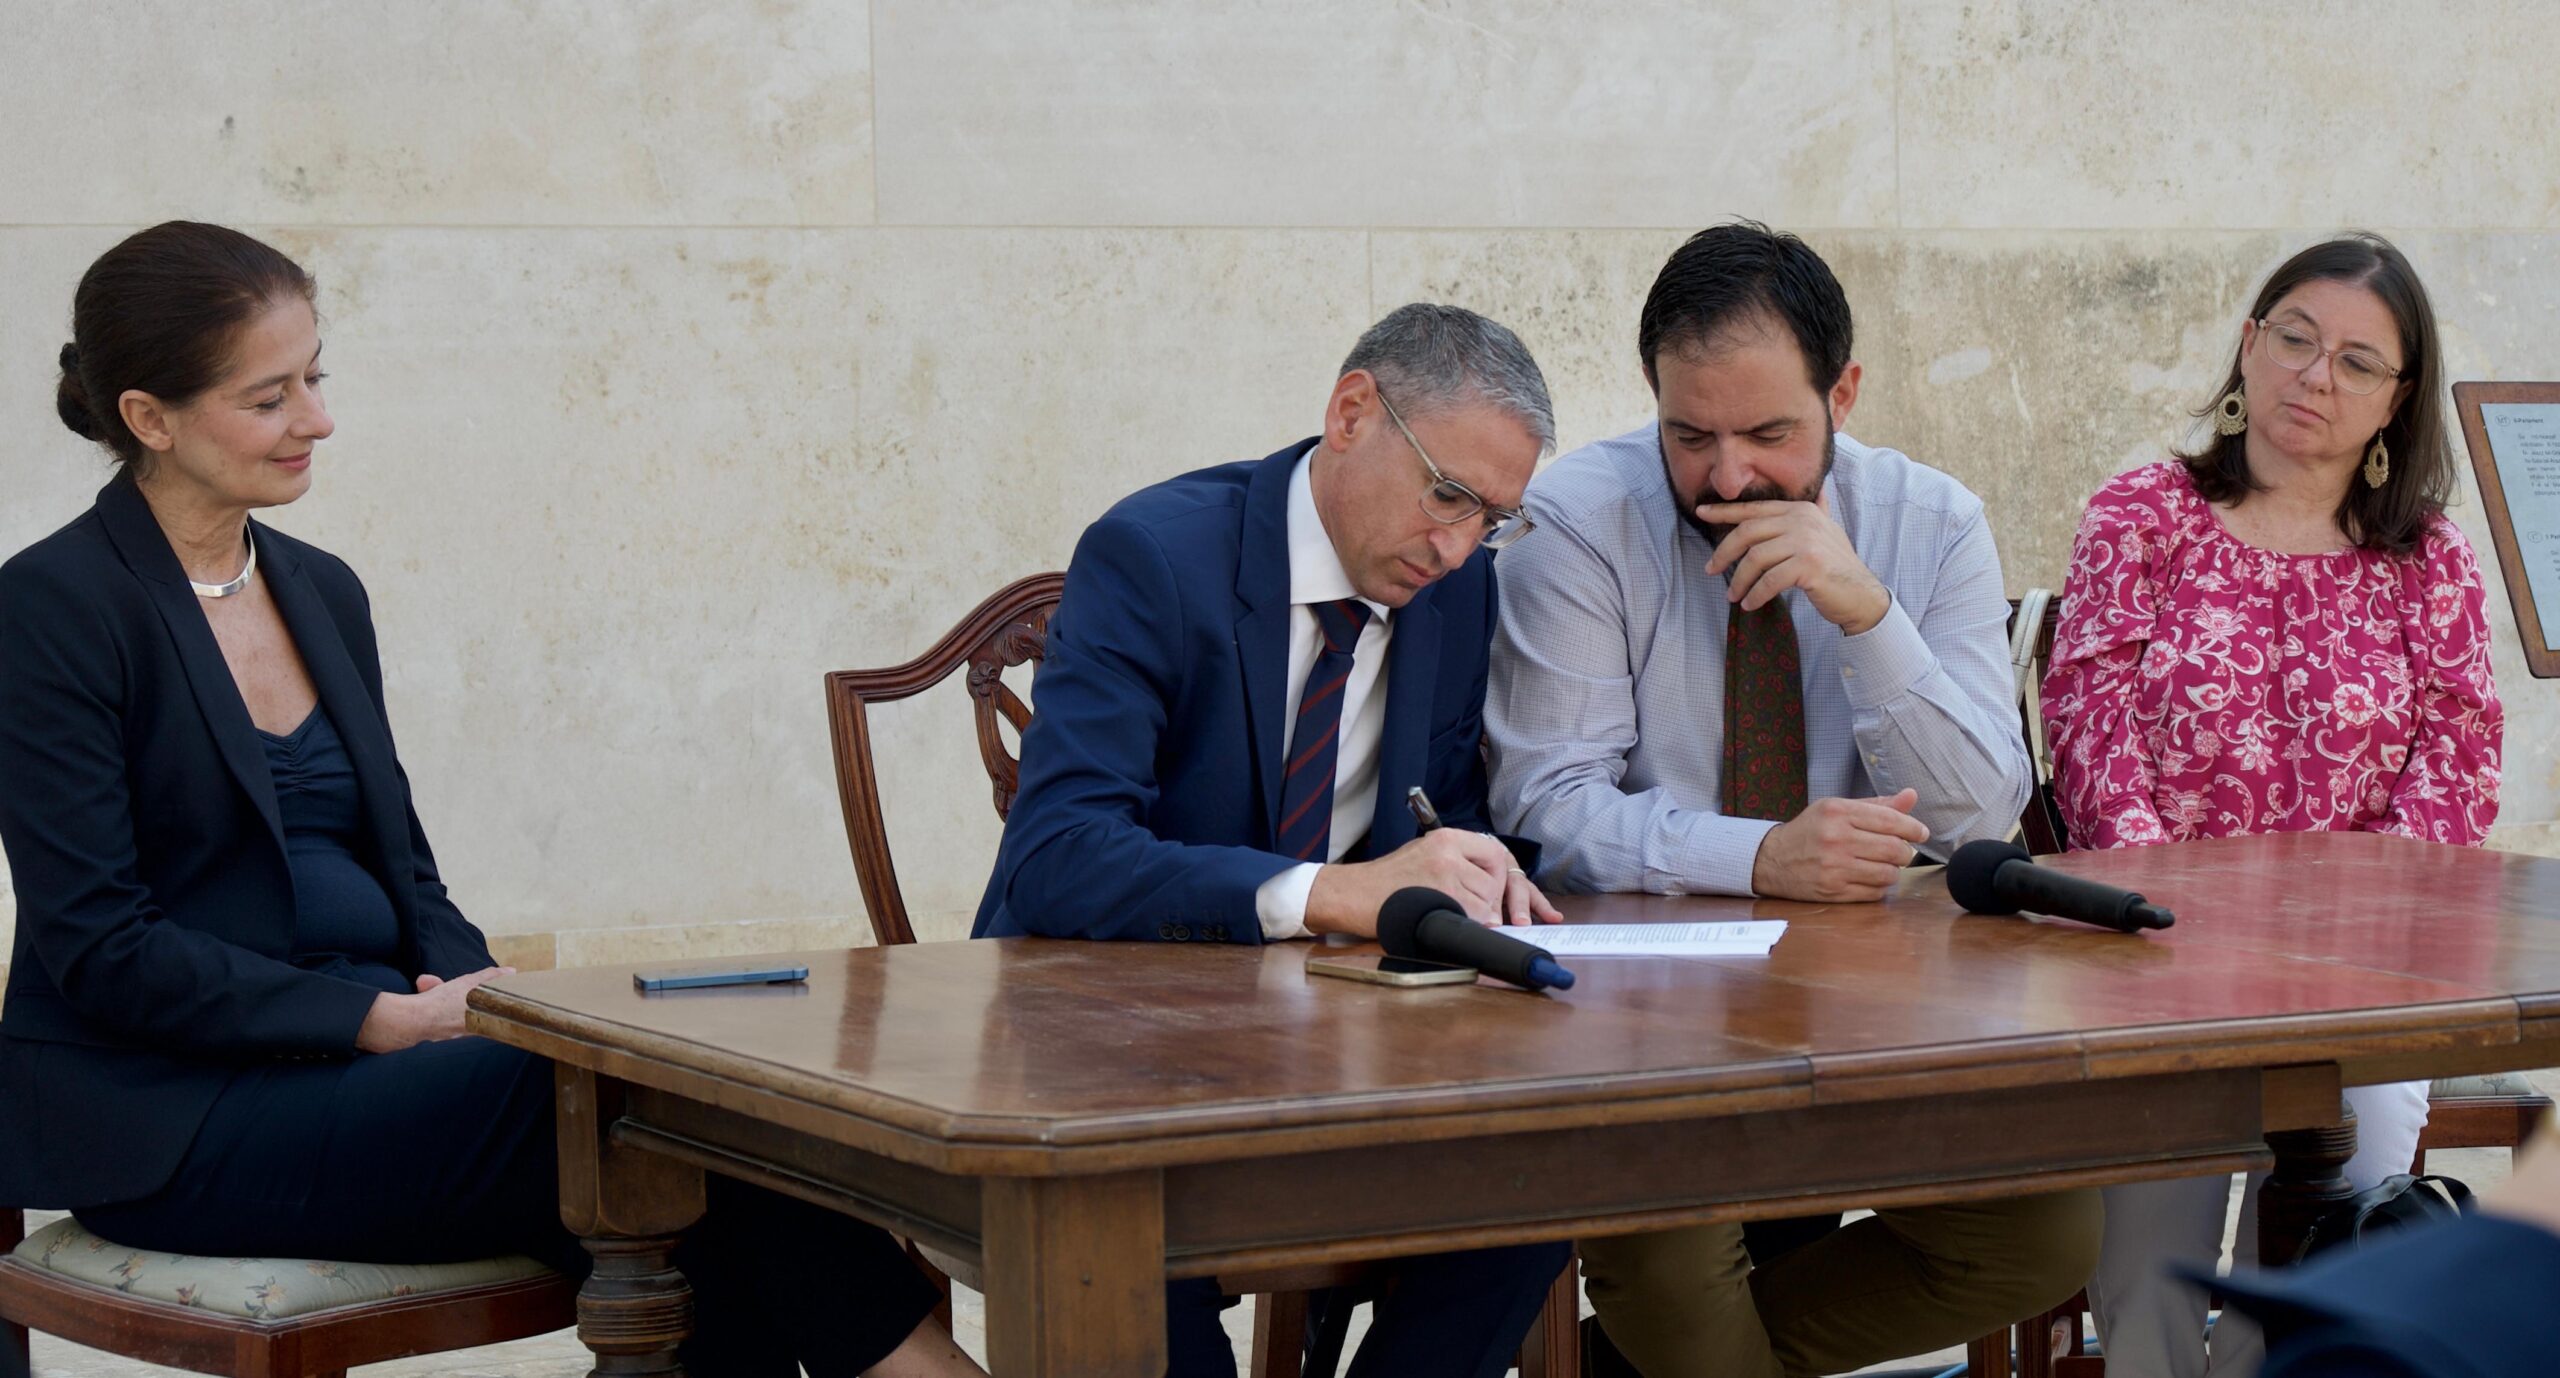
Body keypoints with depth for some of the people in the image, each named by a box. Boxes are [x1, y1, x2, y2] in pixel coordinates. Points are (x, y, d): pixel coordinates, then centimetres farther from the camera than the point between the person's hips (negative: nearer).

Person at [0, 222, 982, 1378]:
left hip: (354, 1062, 6)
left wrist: (479, 994, -6)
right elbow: (99, 945, -13)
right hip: (173, 1119, -6)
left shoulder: (322, 592, 15)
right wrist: (393, 1019, -18)